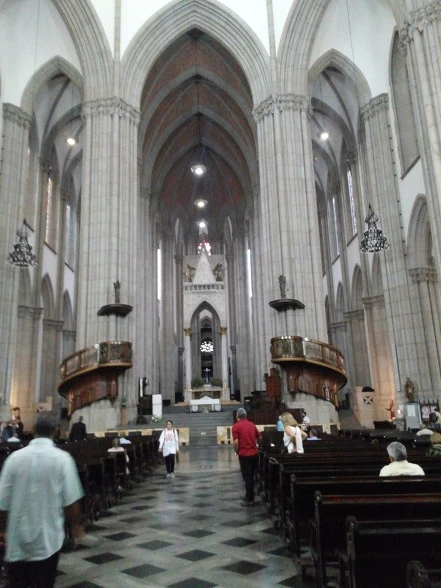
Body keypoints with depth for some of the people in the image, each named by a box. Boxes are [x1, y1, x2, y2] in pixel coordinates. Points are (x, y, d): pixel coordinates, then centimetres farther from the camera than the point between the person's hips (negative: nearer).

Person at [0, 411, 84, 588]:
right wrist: (76, 525, 7)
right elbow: (71, 500, -11)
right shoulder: (62, 458, -13)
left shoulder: (15, 457, -7)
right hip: (47, 538, -2)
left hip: (17, 539, 2)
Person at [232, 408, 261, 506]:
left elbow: (236, 442, -16)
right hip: (254, 453, 5)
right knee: (251, 476, 17)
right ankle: (249, 496, 28)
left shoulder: (236, 426, -9)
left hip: (244, 454, -5)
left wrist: (237, 452, 1)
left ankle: (249, 500, 8)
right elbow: (259, 437, 14)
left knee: (247, 477, 3)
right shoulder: (252, 424, 7)